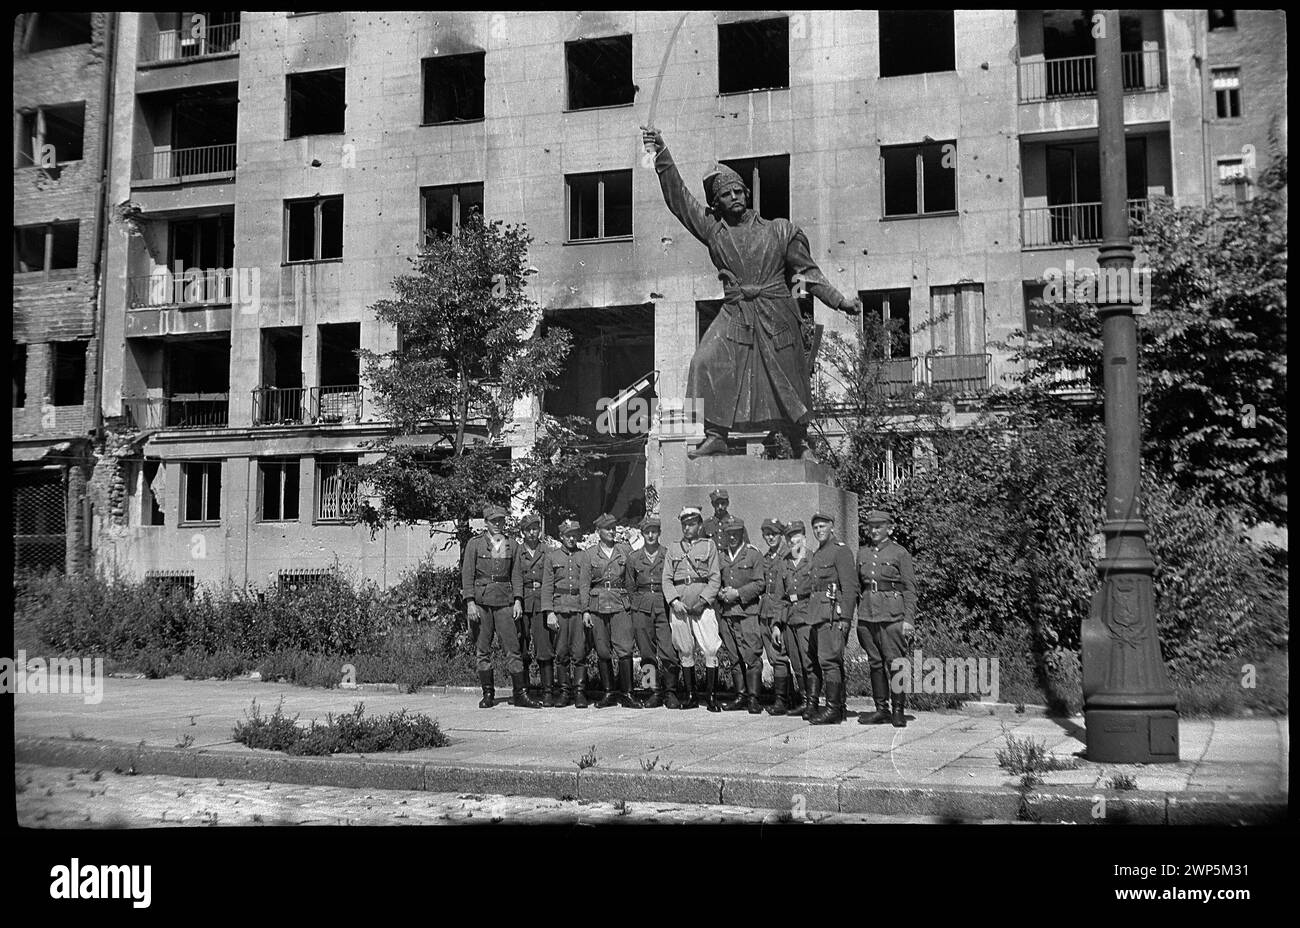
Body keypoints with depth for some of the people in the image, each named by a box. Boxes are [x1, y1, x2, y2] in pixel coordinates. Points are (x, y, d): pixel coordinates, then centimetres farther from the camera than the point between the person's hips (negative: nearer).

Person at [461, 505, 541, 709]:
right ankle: (488, 694, 13)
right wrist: (470, 602, -9)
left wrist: (517, 601, 4)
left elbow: (515, 575, 13)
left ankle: (521, 694, 0)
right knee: (483, 650, 4)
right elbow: (467, 574, -1)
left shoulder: (511, 545, 9)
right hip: (481, 601, -1)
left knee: (512, 647, -3)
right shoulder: (475, 544, 2)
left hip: (504, 600, 1)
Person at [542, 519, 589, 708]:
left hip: (580, 607, -1)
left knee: (579, 652, -6)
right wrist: (549, 612, -4)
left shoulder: (584, 556, 9)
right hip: (559, 608, 1)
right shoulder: (551, 556, 9)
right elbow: (547, 586, 5)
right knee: (561, 653, 2)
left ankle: (580, 693, -1)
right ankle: (565, 691, 10)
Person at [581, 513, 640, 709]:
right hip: (597, 605, 1)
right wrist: (585, 610, 1)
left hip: (620, 604, -1)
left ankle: (626, 693, -4)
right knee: (603, 652, 4)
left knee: (624, 649, -10)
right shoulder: (590, 554, 7)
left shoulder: (625, 550, 8)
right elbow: (585, 584, 7)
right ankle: (609, 692, 13)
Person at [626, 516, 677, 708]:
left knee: (668, 652, -11)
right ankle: (655, 691, 10)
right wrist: (638, 605, 9)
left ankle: (670, 693, -3)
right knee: (647, 653, 1)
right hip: (642, 609, 2)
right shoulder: (633, 558, 11)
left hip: (664, 607, -2)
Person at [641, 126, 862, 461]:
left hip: (776, 318, -1)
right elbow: (678, 197, 5)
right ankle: (716, 435, -15)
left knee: (786, 381, 4)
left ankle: (800, 444, 22)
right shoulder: (713, 230, 8)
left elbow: (807, 271, 9)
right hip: (735, 317, 1)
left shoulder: (779, 230, 7)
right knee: (707, 363, -20)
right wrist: (662, 155, -4)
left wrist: (840, 301, 2)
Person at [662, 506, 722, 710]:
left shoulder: (709, 545, 8)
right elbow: (666, 579, 9)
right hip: (678, 606, 3)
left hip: (703, 603, -3)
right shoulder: (673, 550, 16)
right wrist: (674, 601, -8)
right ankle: (691, 696, 13)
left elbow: (715, 578, 2)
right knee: (685, 651, 5)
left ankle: (712, 697, -5)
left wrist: (702, 601, -11)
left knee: (710, 650, -9)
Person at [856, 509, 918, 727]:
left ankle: (898, 710, 1)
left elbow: (910, 588, -2)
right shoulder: (863, 553, 13)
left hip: (892, 614, -5)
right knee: (875, 662, 7)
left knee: (895, 662, -7)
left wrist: (908, 619, -9)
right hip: (867, 613, 5)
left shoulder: (900, 553, 0)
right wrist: (854, 614, 11)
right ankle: (881, 708, 14)